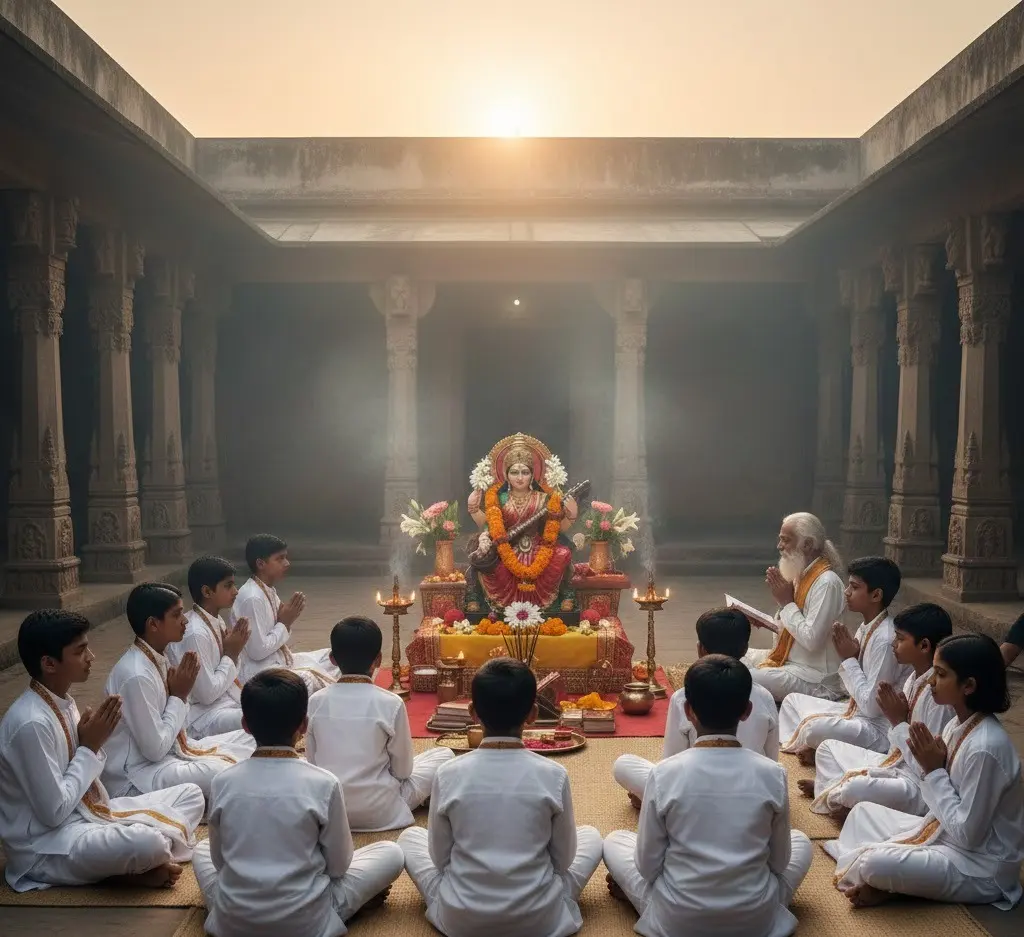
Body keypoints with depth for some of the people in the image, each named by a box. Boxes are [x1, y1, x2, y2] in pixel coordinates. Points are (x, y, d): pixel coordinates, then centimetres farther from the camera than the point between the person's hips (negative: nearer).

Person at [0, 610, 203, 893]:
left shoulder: (62, 701, 4)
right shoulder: (31, 723, -25)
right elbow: (54, 812, -22)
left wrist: (91, 743, -7)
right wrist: (89, 748, -14)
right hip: (45, 847, -10)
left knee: (190, 794, 6)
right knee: (148, 843, -36)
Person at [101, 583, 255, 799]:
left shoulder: (158, 660, 2)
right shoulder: (137, 675, -25)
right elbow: (155, 749, -22)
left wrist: (181, 694, -7)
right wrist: (179, 696, -14)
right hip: (137, 774, -9)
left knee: (246, 740, 7)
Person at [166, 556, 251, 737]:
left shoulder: (217, 621, 4)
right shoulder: (195, 633, -22)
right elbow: (207, 694, -21)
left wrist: (233, 651, -5)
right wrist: (231, 655, -12)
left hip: (226, 698, 9)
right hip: (203, 714, -9)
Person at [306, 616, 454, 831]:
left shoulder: (316, 701, -7)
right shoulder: (391, 703, -16)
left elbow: (311, 763, 2)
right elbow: (402, 770, -6)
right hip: (379, 812, -2)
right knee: (444, 755, 12)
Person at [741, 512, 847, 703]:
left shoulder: (827, 583, -20)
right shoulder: (802, 575, 8)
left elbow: (811, 639, -26)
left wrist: (787, 602, -18)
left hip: (814, 680, -10)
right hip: (788, 660, 10)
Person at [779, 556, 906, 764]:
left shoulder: (885, 639, -24)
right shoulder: (866, 628, 5)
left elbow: (872, 706, -23)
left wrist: (849, 659, -16)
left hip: (877, 729, -10)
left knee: (815, 727, -34)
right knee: (793, 700, 18)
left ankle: (800, 746, 0)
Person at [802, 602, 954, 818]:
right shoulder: (915, 678, 3)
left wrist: (898, 721, -21)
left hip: (919, 787, -10)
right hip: (896, 765, 10)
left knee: (856, 788, -31)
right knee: (828, 747, 20)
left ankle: (834, 795, 1)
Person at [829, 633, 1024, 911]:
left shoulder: (986, 747, -29)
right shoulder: (958, 725, 0)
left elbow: (967, 834, -24)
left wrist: (934, 772, -20)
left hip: (979, 866, -9)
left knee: (876, 863, -27)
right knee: (864, 812, 15)